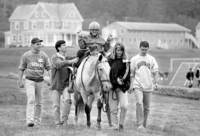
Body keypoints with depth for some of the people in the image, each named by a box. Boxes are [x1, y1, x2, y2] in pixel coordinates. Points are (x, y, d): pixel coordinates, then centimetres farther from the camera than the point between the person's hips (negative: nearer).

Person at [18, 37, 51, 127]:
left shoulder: (43, 55, 3)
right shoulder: (26, 55, -2)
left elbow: (48, 68, 1)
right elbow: (21, 69, 5)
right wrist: (20, 81, 2)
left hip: (40, 81, 3)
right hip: (29, 80, -3)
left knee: (38, 102, 8)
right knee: (31, 100, -18)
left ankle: (37, 121, 20)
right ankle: (30, 121, -23)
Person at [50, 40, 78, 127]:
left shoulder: (67, 58, 7)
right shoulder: (54, 58, -7)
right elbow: (58, 65, -29)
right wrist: (70, 61, -38)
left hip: (65, 85, 2)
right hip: (56, 85, -2)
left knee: (67, 100, -21)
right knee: (56, 105, 1)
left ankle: (64, 119, -7)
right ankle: (58, 123, 15)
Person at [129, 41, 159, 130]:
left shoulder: (151, 59, 7)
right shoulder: (134, 59, 5)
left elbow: (155, 72, 5)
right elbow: (132, 73, 9)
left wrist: (155, 83, -8)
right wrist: (131, 85, 4)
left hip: (148, 86, 2)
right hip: (138, 86, -2)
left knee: (146, 107, 7)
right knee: (139, 103, -20)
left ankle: (144, 125, 20)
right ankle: (140, 124, -19)